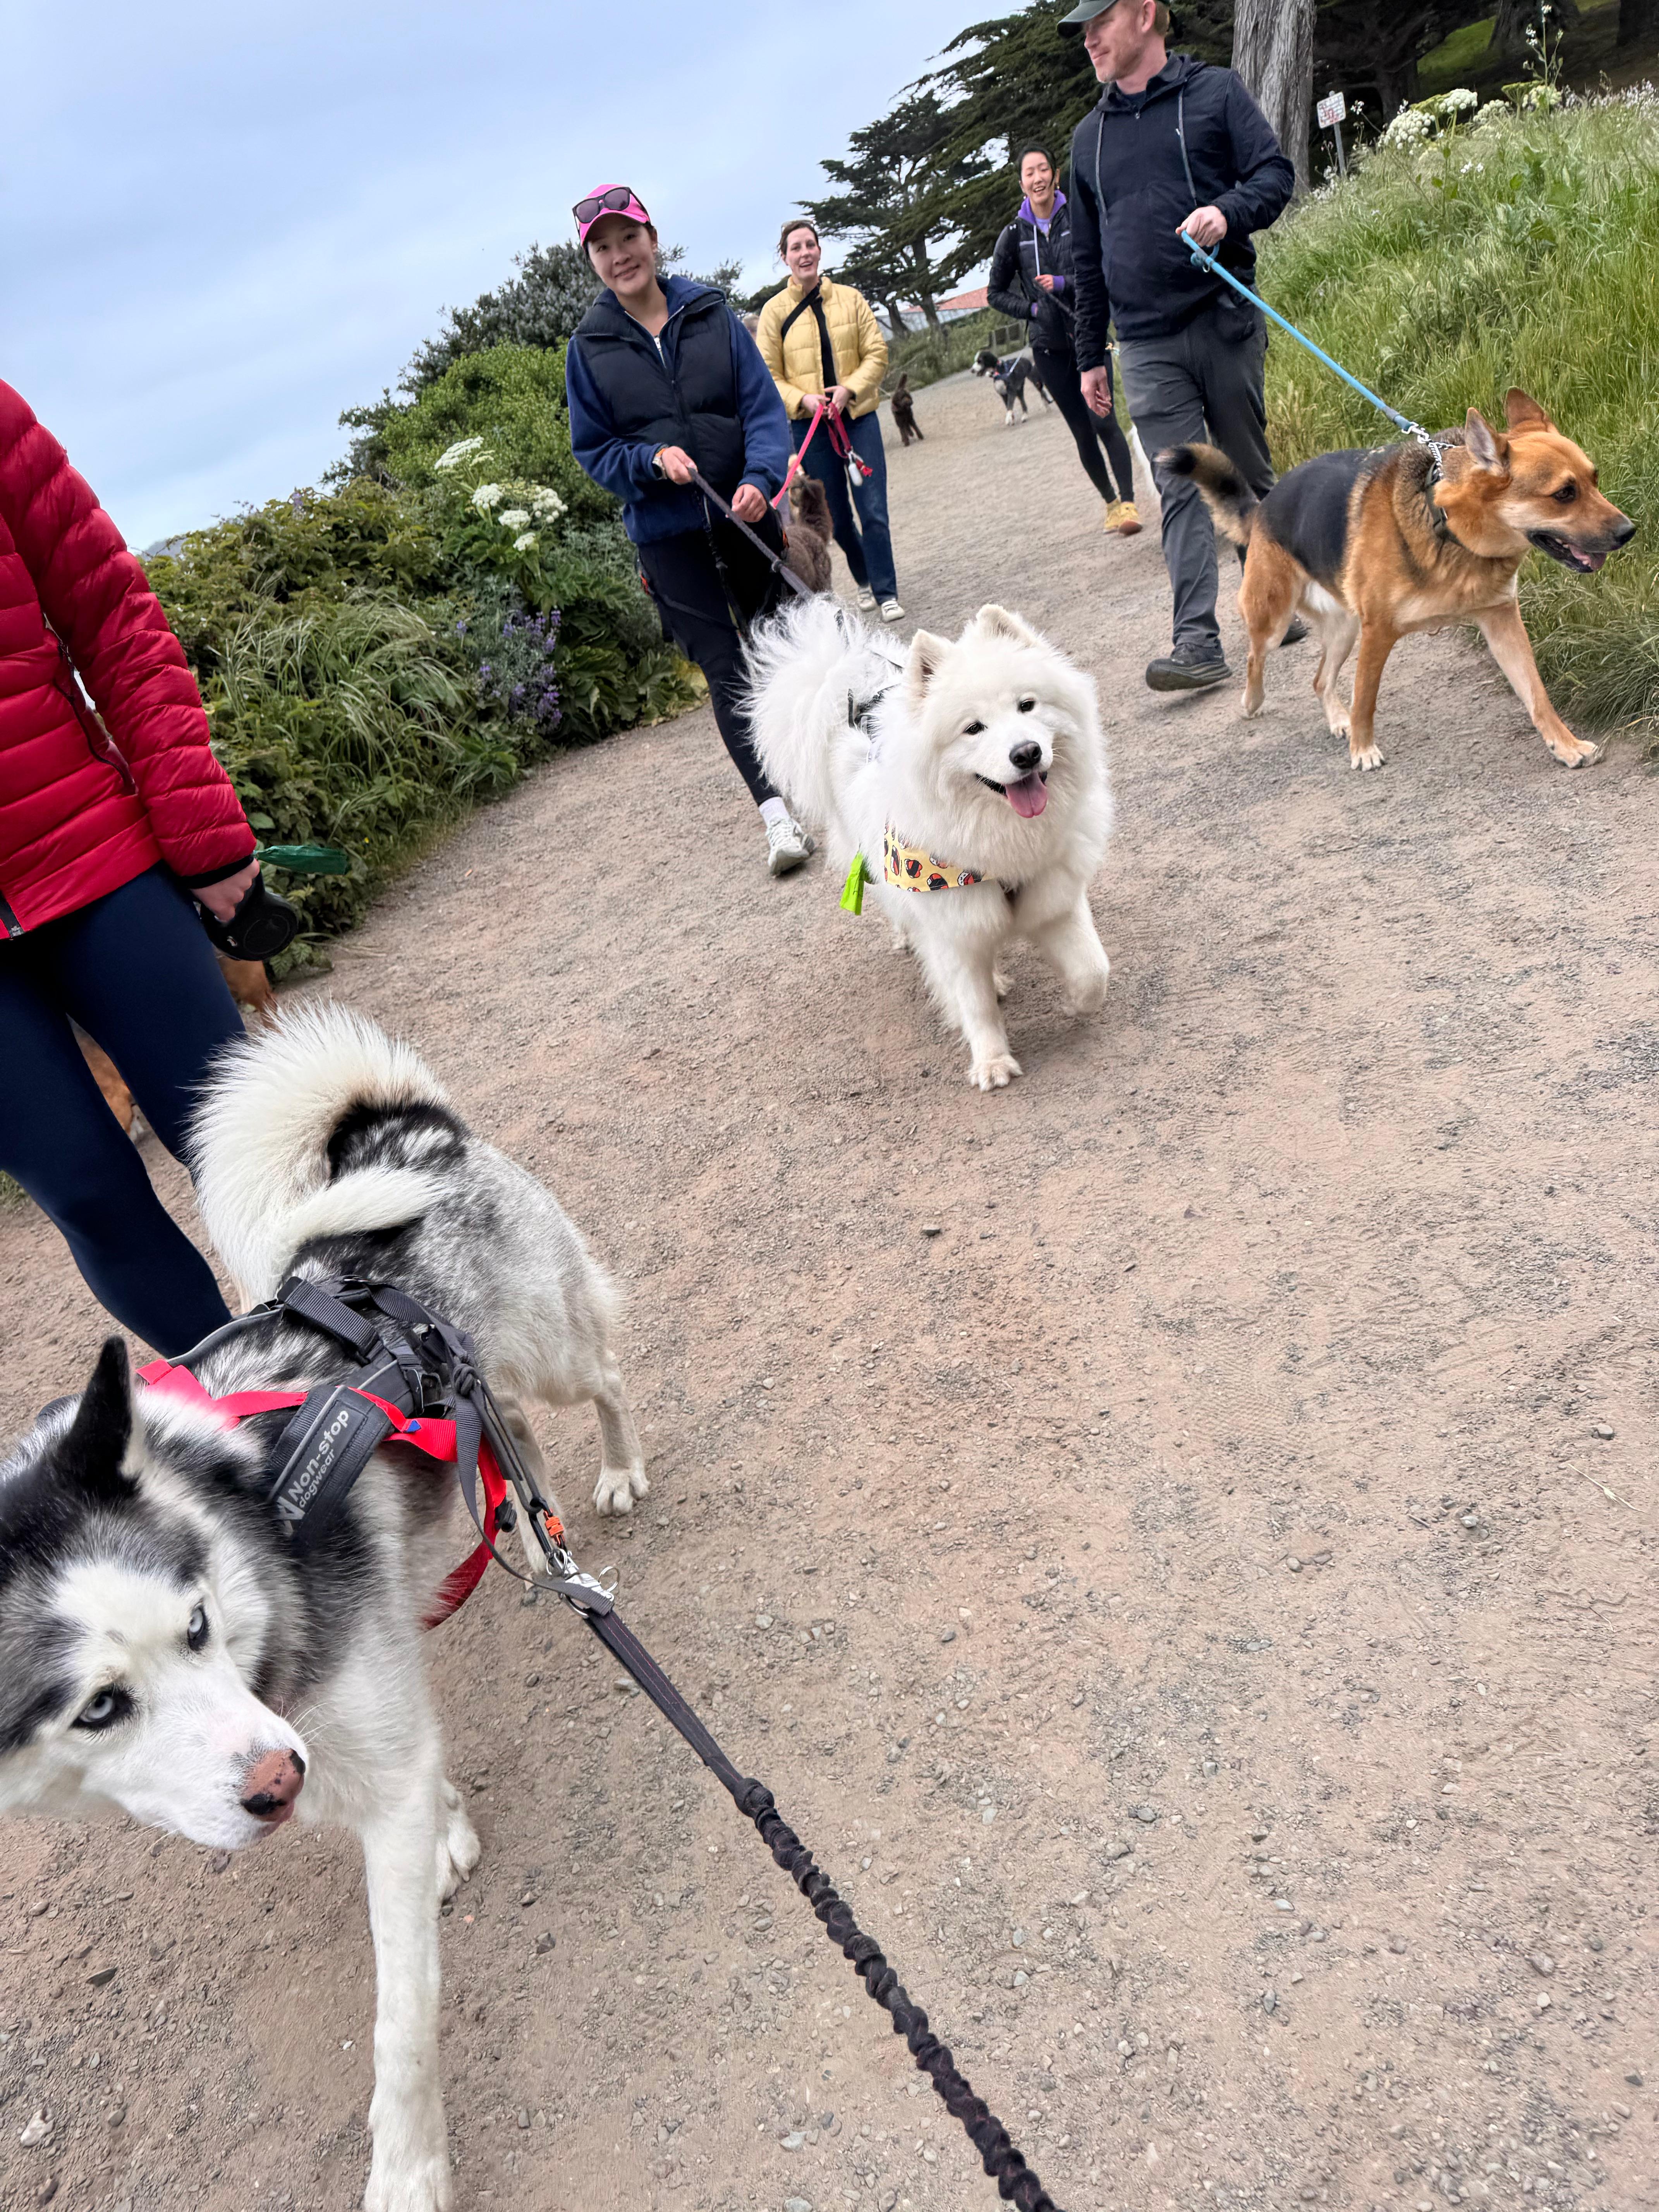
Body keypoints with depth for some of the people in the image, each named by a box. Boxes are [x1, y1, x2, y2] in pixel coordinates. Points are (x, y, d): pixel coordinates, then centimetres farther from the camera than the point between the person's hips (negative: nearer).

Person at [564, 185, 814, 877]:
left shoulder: (711, 314, 2)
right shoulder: (590, 345, 0)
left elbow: (763, 405, -2)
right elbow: (593, 449, 4)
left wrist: (760, 477, -20)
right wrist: (652, 460, -15)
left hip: (747, 514, 2)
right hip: (668, 534, -1)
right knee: (727, 670, -7)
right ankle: (778, 811, -10)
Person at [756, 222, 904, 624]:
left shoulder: (850, 299, 4)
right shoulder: (775, 311, 0)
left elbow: (877, 353, 2)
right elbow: (768, 375, 0)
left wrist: (849, 388, -15)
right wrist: (803, 400, -18)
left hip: (858, 417, 0)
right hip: (810, 426, 0)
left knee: (874, 511, -8)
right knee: (837, 517, 9)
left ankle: (887, 593, 2)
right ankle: (865, 579, 32)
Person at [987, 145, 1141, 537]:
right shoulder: (1015, 235, 4)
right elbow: (997, 293, 12)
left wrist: (1063, 284, -18)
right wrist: (1032, 309, -4)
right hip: (1050, 346, 2)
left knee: (1104, 421, -16)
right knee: (1082, 432, 6)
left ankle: (1129, 503, -17)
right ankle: (1110, 501, 20)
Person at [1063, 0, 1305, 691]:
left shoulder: (1214, 91, 7)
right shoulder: (1089, 136, 18)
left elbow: (1276, 172, 1)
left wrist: (1230, 211, -21)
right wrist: (1090, 358, 17)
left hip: (1225, 321, -2)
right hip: (1147, 346, 2)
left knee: (1248, 473, 6)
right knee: (1180, 487, -8)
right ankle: (1198, 640, -15)